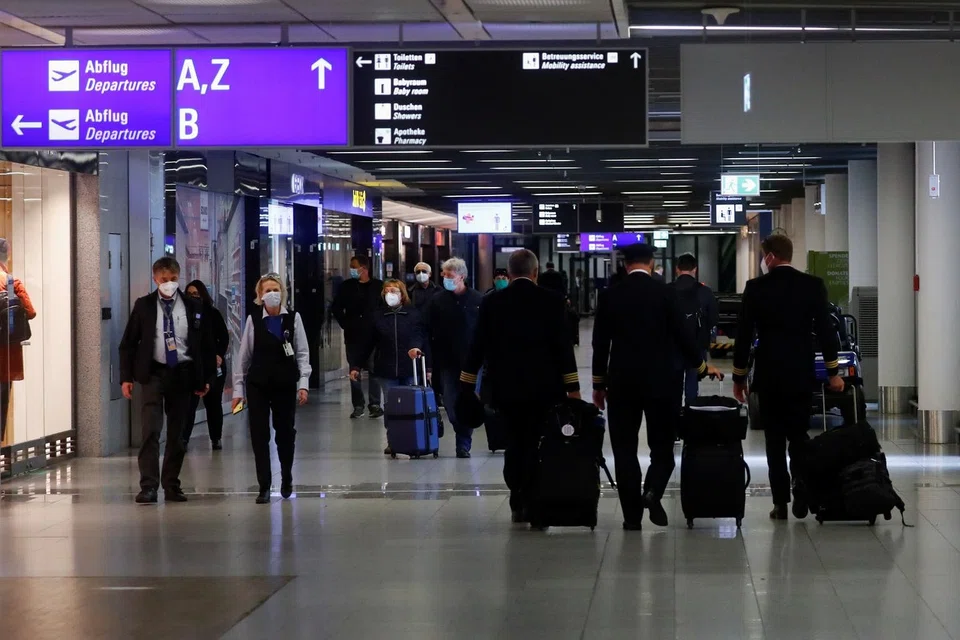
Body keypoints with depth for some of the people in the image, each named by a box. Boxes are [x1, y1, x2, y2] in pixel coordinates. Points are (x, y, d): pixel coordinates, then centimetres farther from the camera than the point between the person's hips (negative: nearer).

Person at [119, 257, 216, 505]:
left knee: (177, 433, 8)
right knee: (150, 430, -12)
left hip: (183, 373, 2)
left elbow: (208, 345, 8)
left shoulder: (194, 308, 3)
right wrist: (126, 377, -3)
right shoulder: (144, 306, 1)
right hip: (153, 373, -2)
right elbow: (128, 343, 4)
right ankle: (148, 486, -13)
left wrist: (207, 378, 4)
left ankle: (171, 485, 19)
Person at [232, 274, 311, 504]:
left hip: (285, 384, 0)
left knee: (285, 433, 10)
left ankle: (286, 480, 31)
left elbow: (302, 353, 0)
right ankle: (264, 487, 5)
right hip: (258, 385, 0)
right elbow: (244, 356, 3)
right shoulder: (254, 321, 0)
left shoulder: (293, 319, -1)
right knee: (259, 435, -1)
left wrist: (303, 384, -7)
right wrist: (238, 388, 1)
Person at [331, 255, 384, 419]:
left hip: (373, 334, -3)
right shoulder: (347, 286, 7)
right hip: (353, 335, 3)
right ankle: (358, 405, 9)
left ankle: (375, 404, 2)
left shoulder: (378, 286, 0)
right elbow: (337, 308, 14)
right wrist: (345, 324, 5)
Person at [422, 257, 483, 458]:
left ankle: (464, 444, 11)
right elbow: (429, 333, 3)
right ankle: (464, 438, 21)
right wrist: (431, 363, -3)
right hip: (446, 361, 2)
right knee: (450, 403, 2)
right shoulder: (438, 301, 3)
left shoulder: (478, 300, -3)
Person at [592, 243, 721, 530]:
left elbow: (600, 343, 2)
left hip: (621, 382, 1)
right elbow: (682, 335, -4)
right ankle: (652, 491, -14)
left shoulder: (609, 295, 0)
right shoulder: (665, 292, -4)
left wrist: (599, 384, 12)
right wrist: (701, 366, 12)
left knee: (625, 448, 6)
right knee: (662, 445, 11)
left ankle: (632, 515, 4)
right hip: (660, 381, -1)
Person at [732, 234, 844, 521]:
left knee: (775, 439, 4)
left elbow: (743, 335, -2)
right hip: (801, 374, 1)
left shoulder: (756, 288, -5)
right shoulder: (813, 285, -2)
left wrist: (739, 377, 6)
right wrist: (833, 372, 3)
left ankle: (781, 503, 1)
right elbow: (826, 330, -4)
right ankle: (801, 499, 5)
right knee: (799, 436, 11)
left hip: (768, 374, -1)